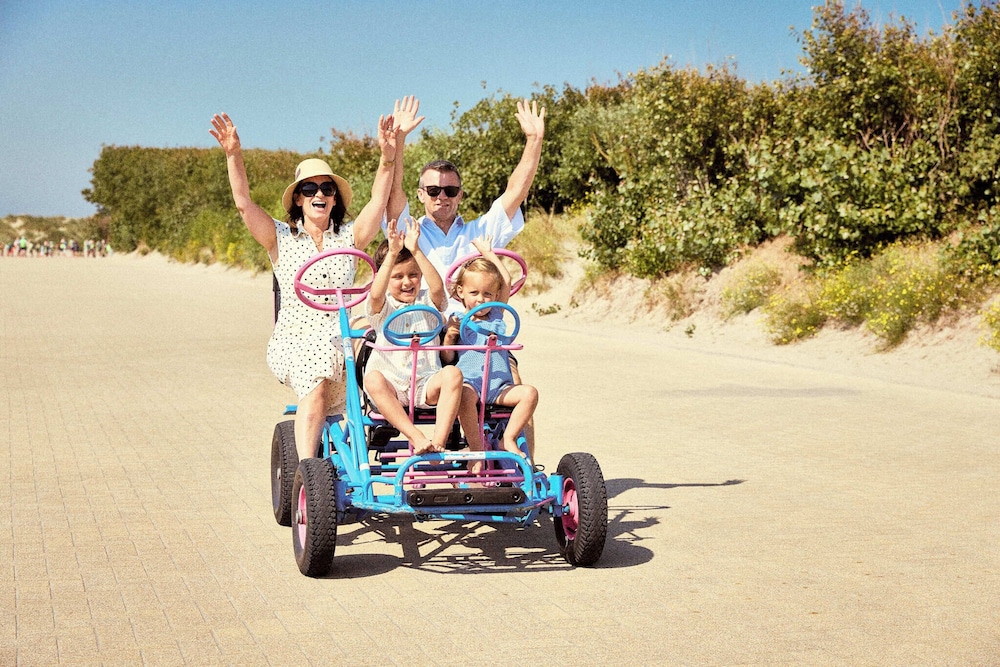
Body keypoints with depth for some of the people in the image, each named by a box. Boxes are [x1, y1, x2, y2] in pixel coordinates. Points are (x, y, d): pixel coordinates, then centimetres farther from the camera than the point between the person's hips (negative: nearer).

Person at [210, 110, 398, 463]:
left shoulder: (349, 237, 12)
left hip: (340, 343, 2)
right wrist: (234, 155, -18)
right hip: (293, 343, -2)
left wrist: (388, 157, -17)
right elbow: (244, 203, -5)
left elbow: (378, 202, -3)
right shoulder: (281, 238, 8)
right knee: (318, 387, -31)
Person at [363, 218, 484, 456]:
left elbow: (437, 287, -13)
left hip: (425, 383, 1)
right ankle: (418, 438, -41)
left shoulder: (428, 302, 12)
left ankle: (438, 441, -37)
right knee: (372, 378, -36)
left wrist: (416, 251, -21)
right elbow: (376, 293, -18)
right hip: (390, 383, -1)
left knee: (452, 374, -31)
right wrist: (392, 254, -25)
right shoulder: (382, 306, 8)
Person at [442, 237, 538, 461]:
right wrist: (449, 337, -11)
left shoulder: (497, 315, 17)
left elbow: (506, 281, 18)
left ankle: (509, 439, -14)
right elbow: (446, 357, 7)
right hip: (470, 381, -3)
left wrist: (488, 252, 23)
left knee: (529, 392, -25)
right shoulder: (457, 321, 10)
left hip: (499, 386, 3)